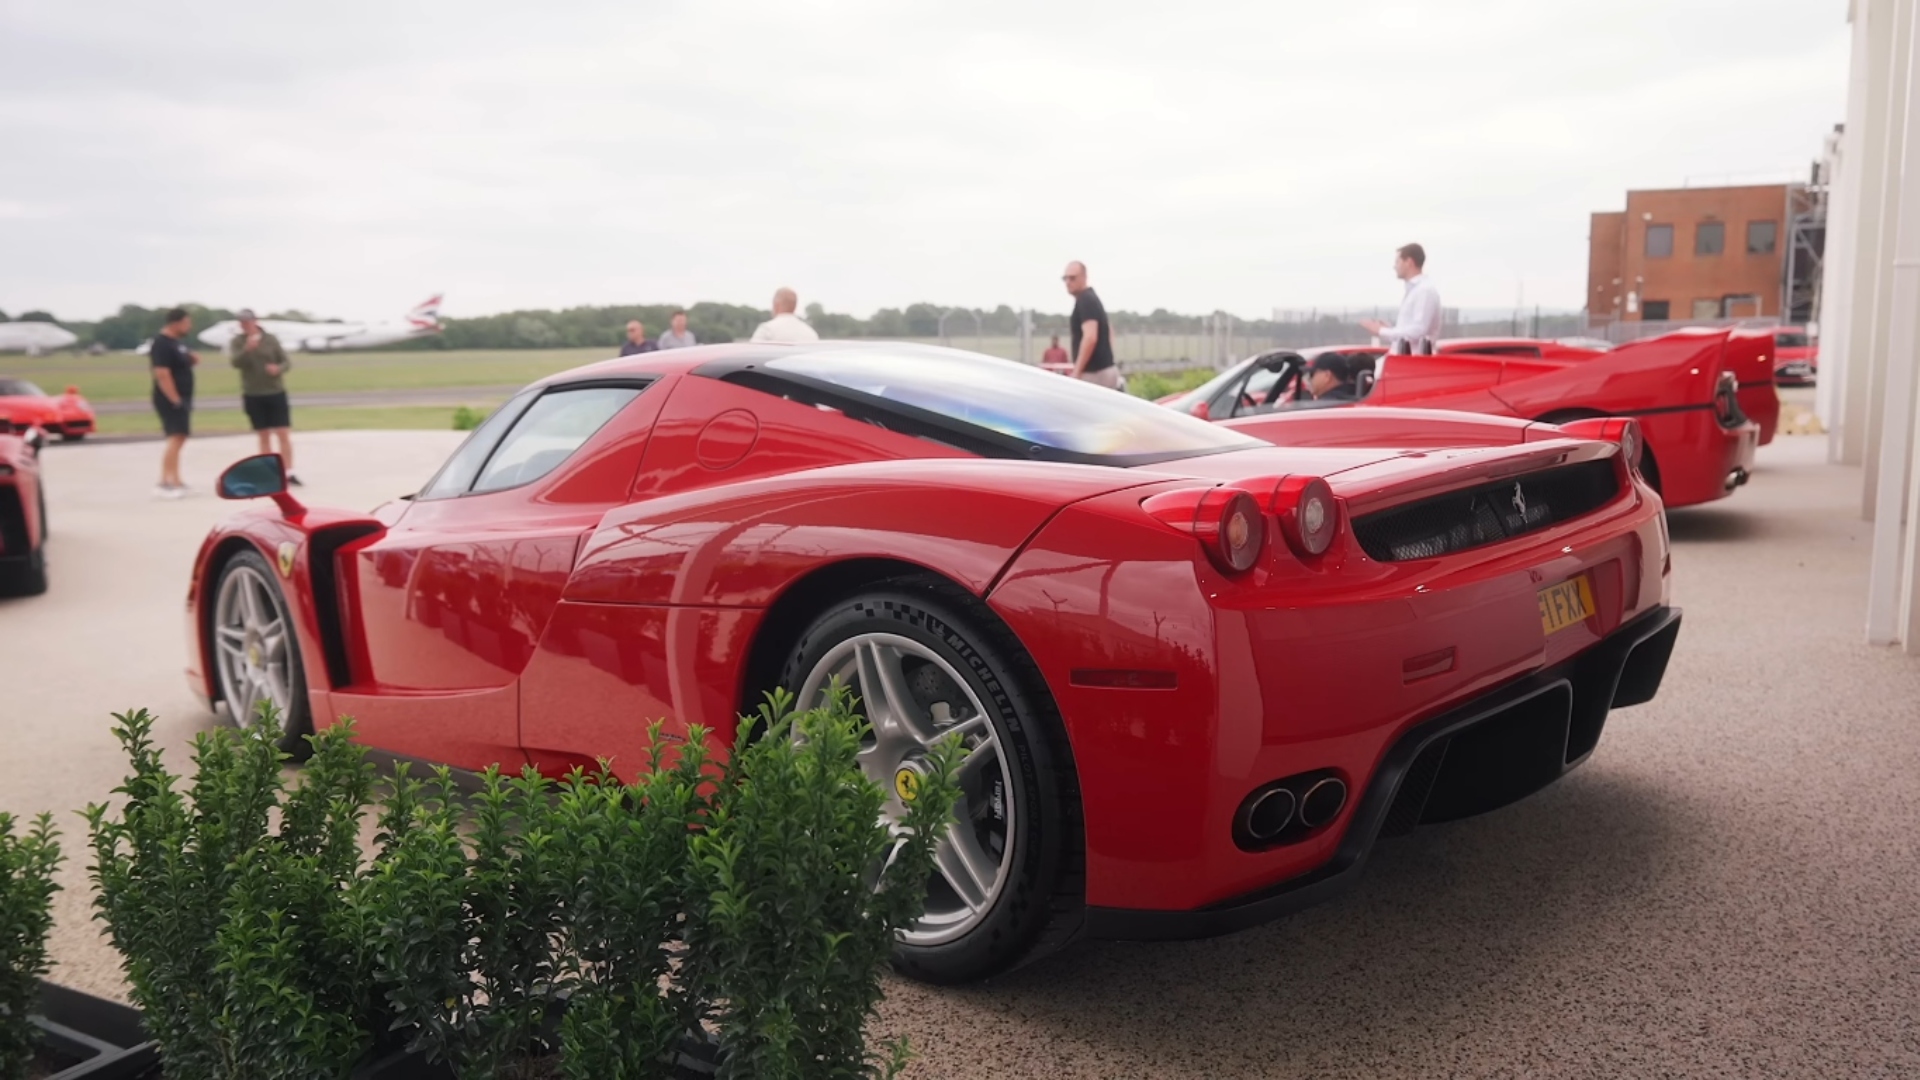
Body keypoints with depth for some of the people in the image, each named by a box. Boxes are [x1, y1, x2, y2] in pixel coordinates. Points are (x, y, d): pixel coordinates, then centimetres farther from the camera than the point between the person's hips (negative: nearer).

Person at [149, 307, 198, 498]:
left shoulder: (175, 342, 13)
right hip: (171, 400, -10)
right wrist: (175, 400, -25)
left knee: (179, 439, 14)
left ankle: (174, 481, 20)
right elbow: (162, 374, -24)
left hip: (181, 398, 10)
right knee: (176, 439, -17)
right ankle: (165, 483, -19)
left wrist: (191, 358, 6)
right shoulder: (161, 344, -18)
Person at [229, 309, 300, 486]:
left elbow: (287, 361, 1)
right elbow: (236, 362, -16)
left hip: (276, 393, 0)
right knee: (264, 437, 6)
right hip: (253, 396, 0)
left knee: (284, 434, -6)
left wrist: (278, 368, -22)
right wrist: (247, 349, -35)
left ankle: (289, 473, -3)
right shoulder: (236, 342, 0)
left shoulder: (271, 339, 0)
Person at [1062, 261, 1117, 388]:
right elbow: (1108, 334, 28)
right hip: (1104, 369, 10)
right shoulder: (1092, 298, 18)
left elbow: (1090, 337, -26)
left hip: (1094, 372, -10)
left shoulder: (1085, 301, -13)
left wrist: (1076, 373, -25)